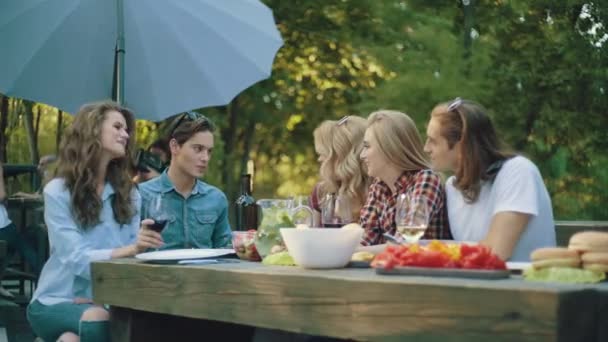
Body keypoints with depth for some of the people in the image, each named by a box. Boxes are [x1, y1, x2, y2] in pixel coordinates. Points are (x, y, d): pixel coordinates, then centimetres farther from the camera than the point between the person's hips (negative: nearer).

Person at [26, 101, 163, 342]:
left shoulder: (129, 193, 7)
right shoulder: (57, 192, -5)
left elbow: (132, 252, 2)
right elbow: (77, 258, -16)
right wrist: (131, 249, -31)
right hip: (56, 301, -3)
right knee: (96, 319, -34)